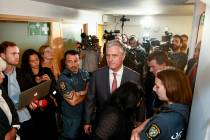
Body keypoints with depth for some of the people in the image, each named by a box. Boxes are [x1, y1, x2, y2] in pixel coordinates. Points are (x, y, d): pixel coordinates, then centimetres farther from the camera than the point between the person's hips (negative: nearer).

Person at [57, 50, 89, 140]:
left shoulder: (84, 73, -2)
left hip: (86, 112, 6)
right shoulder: (63, 79, -20)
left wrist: (79, 93, -21)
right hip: (71, 116, -6)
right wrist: (85, 93, -10)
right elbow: (73, 101, -23)